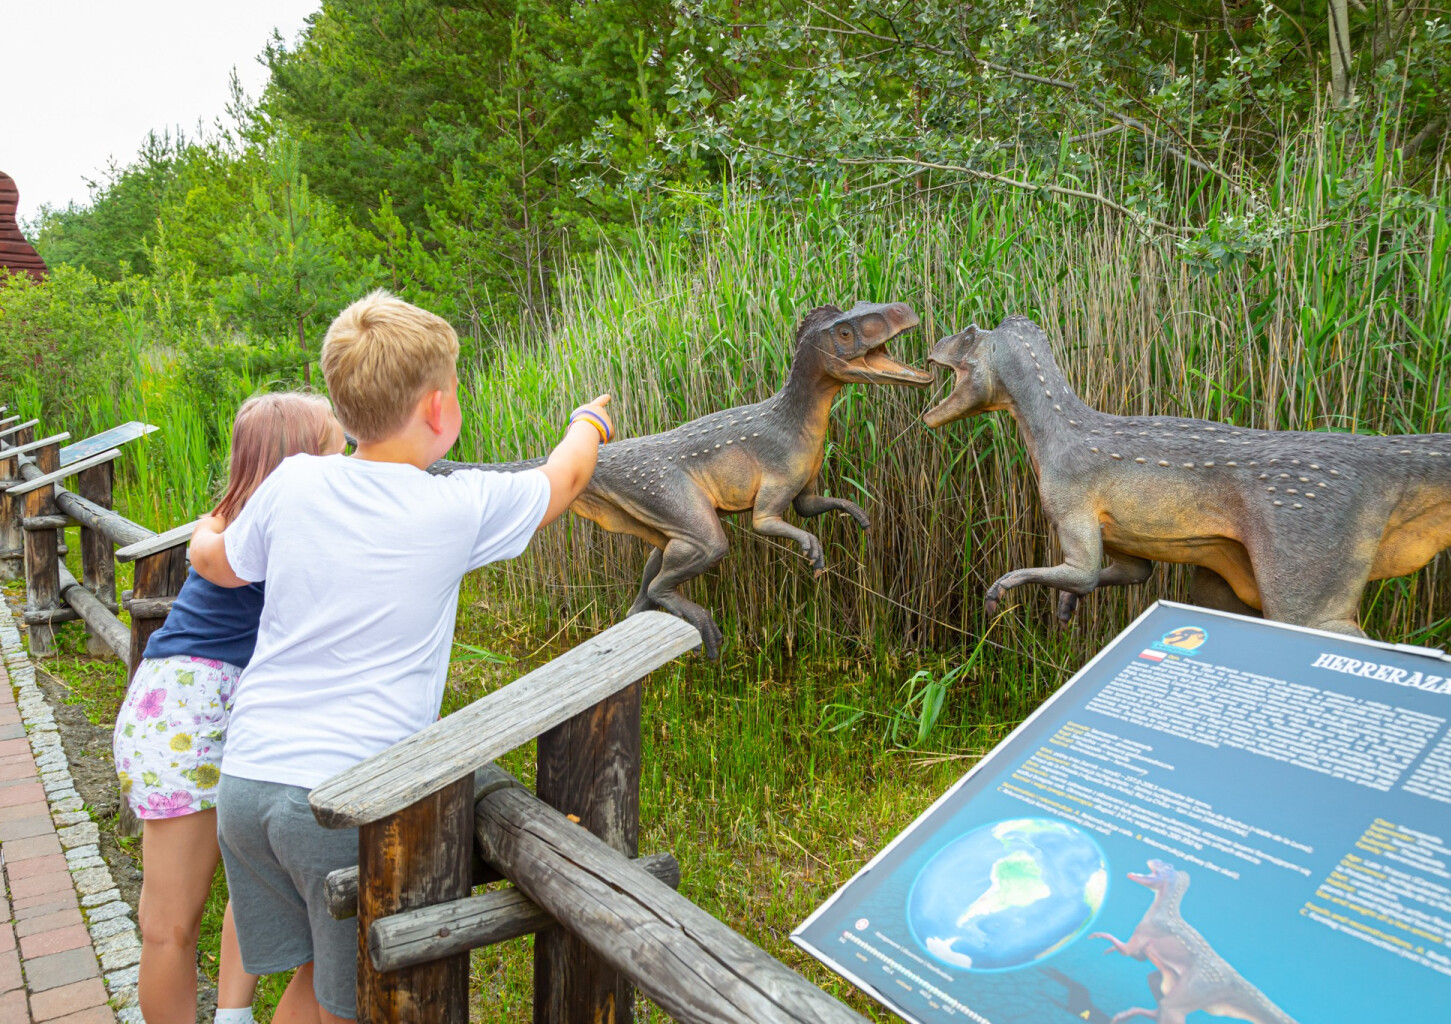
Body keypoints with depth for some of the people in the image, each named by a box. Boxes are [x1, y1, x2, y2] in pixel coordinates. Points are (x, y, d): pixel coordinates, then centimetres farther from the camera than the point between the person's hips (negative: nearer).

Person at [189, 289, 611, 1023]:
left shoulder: (293, 484, 3)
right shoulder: (458, 509, -7)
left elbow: (218, 564, 23)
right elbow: (564, 477, 12)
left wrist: (206, 532, 47)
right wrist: (590, 423, 34)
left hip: (247, 777, 5)